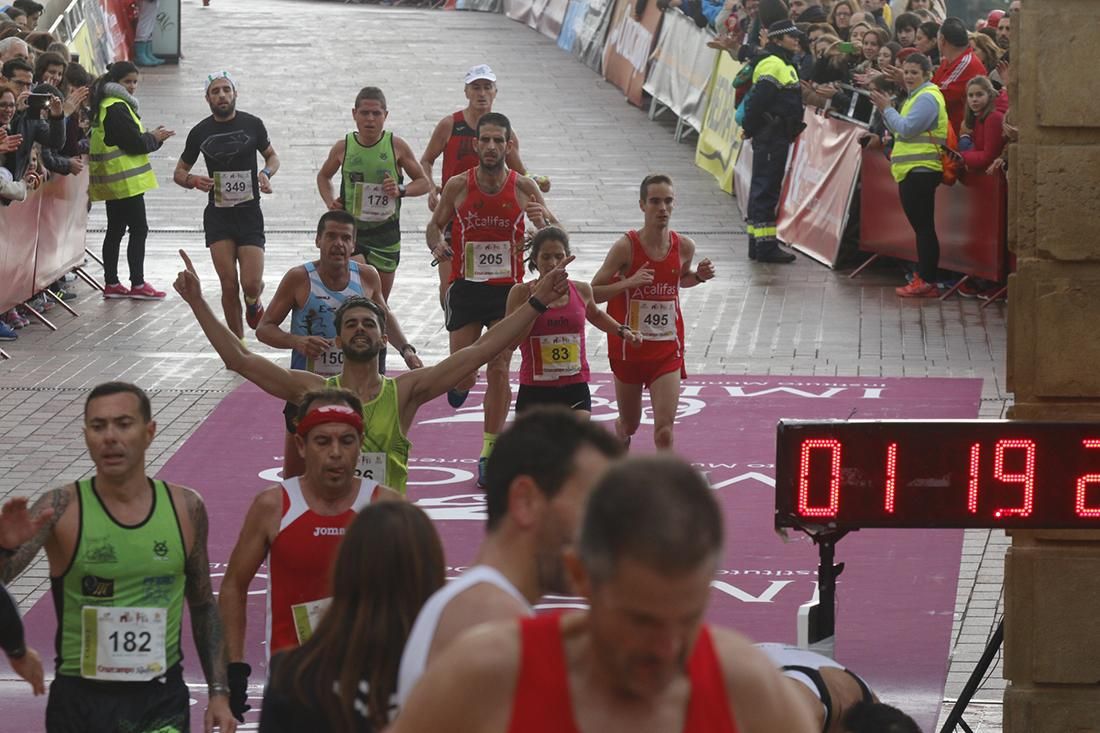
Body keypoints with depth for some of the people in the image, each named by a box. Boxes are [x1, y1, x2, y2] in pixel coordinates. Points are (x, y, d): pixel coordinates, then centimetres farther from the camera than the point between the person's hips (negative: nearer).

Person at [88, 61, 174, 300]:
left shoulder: (107, 105, 16)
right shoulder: (117, 108, -17)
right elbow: (134, 142, -20)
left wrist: (153, 137, 4)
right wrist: (154, 138, -2)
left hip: (112, 180, 10)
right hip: (124, 179, -10)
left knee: (115, 230, 12)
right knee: (139, 229, -5)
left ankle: (111, 283, 16)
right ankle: (137, 284, -4)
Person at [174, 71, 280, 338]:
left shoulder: (253, 124, 0)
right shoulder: (200, 132, 2)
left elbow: (272, 156, 16)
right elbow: (179, 172, 12)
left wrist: (266, 173, -7)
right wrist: (192, 181, -11)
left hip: (249, 213, -1)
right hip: (218, 215, 1)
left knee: (251, 283, -11)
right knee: (229, 286, -6)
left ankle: (253, 301, 27)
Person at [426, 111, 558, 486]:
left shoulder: (523, 188, -4)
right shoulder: (458, 186, -4)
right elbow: (435, 225, 10)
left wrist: (542, 221, -22)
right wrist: (437, 245, -13)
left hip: (507, 289, 0)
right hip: (465, 287, 0)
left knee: (499, 371, -3)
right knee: (462, 372, 0)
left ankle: (490, 449, 6)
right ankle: (459, 383, 40)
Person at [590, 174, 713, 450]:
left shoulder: (684, 247, -4)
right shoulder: (626, 246, -14)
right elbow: (592, 293, -12)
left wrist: (699, 277, -3)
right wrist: (629, 282, -27)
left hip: (667, 349, 1)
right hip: (629, 346, -1)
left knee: (664, 430, -13)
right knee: (629, 424, 18)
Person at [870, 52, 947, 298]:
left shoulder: (927, 98, -11)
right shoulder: (917, 96, 21)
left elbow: (907, 128, -19)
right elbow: (899, 130, 22)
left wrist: (887, 108, -8)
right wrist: (885, 109, 9)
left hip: (921, 169, -10)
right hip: (912, 170, 10)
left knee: (923, 225, -9)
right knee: (920, 226, 11)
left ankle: (927, 281, -9)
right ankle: (923, 277, 14)